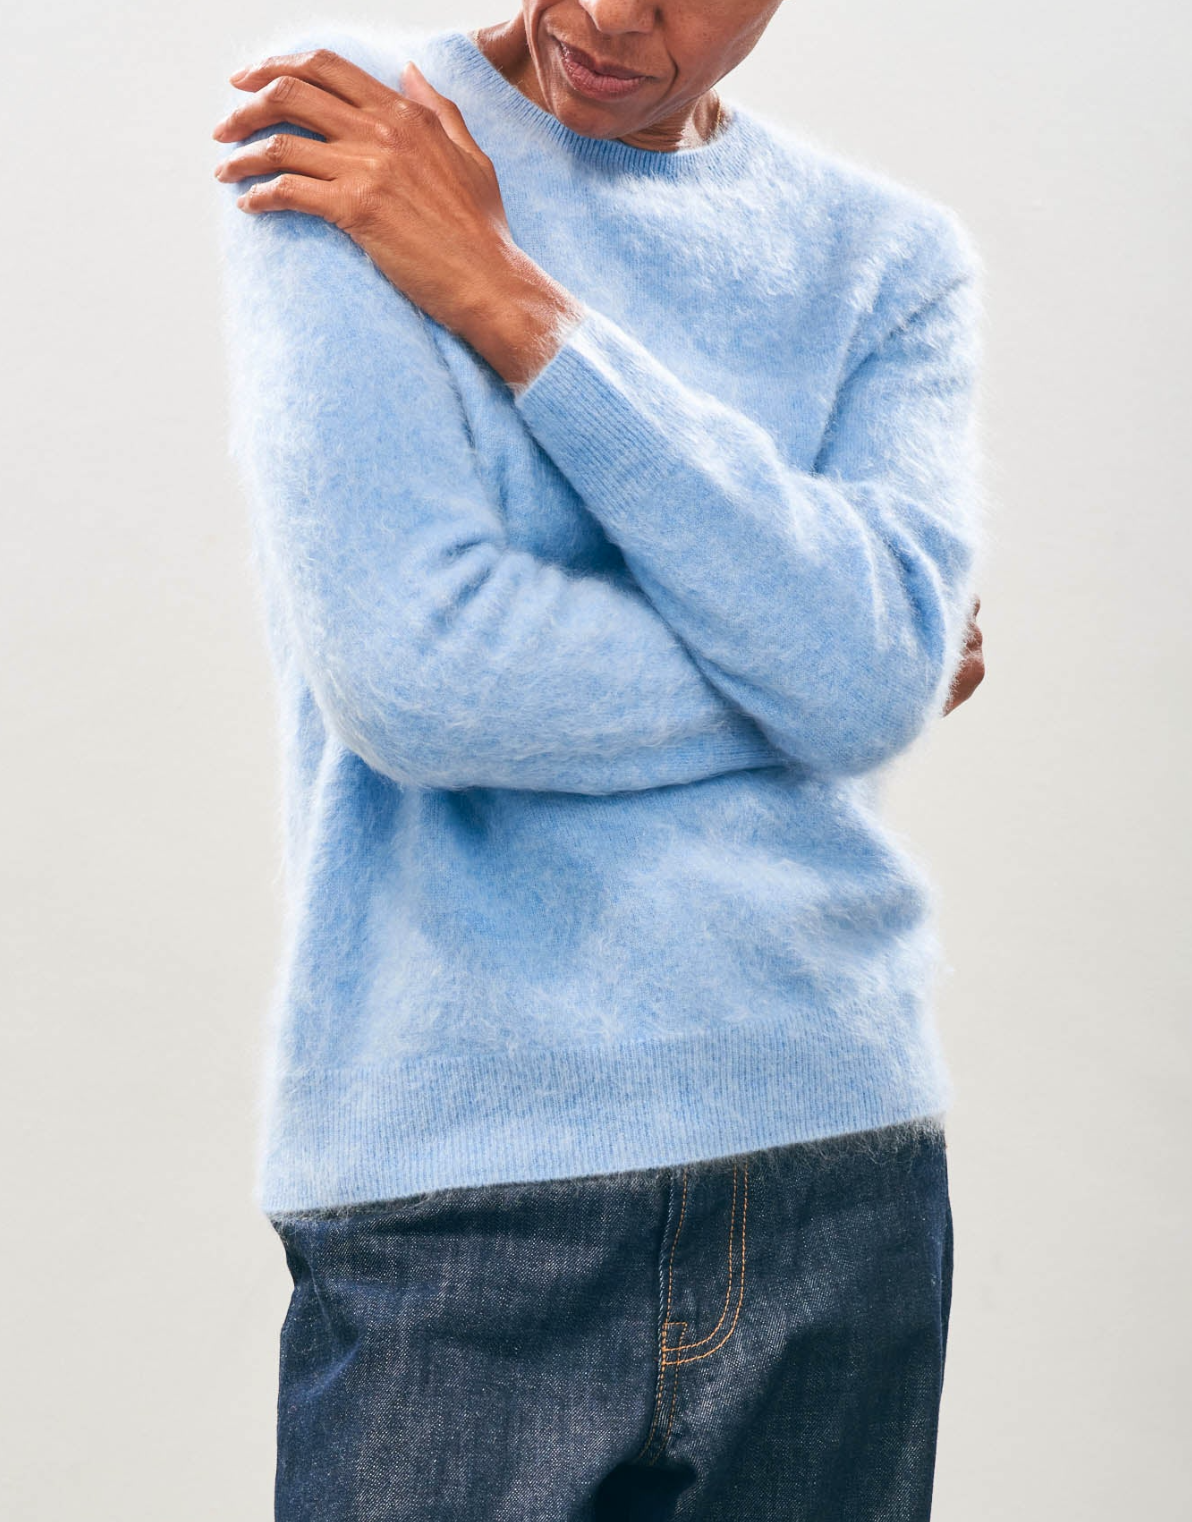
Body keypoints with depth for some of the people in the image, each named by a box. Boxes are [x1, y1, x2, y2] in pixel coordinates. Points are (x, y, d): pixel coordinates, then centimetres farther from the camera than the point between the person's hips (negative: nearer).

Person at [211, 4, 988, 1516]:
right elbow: (413, 668, -16)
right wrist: (814, 667, -3)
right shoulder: (339, 129, -4)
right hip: (459, 1179, -3)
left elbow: (877, 675, -11)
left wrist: (509, 303, -12)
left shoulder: (891, 254, 7)